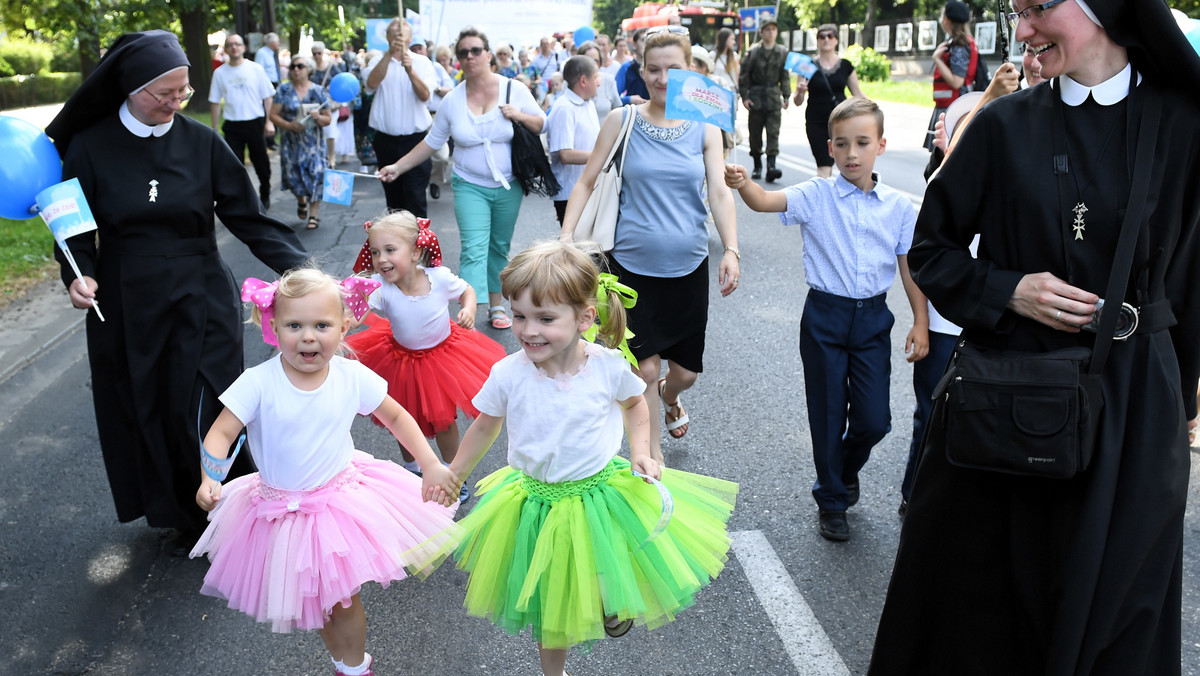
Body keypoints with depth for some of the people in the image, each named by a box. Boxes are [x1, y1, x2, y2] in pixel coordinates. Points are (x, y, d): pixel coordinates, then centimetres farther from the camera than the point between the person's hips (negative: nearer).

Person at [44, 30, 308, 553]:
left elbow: (248, 217, -5)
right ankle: (185, 515, 28)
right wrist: (80, 274, -15)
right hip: (126, 308, 2)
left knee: (201, 416, -3)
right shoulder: (90, 147, -4)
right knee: (145, 413, 9)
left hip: (199, 301, -1)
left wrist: (301, 267, -17)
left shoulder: (202, 142, -4)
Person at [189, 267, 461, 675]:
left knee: (342, 598, 8)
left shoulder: (353, 377, -12)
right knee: (314, 600, 14)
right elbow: (222, 432, -15)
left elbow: (397, 417, 0)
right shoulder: (258, 383, -16)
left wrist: (431, 465, -5)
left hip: (342, 500, 0)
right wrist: (209, 479, -33)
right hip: (284, 511, 0)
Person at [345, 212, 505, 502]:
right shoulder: (380, 286, -27)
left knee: (444, 420, 11)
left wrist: (469, 310, -24)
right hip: (401, 359, 1)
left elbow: (467, 290, -5)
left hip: (442, 356, -1)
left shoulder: (440, 277, -24)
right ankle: (410, 470, 45)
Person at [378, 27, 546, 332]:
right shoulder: (452, 101, -2)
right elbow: (431, 142, 6)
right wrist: (398, 166, 2)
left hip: (508, 186, 1)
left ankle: (496, 306, 29)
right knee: (474, 250, -14)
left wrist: (519, 115, -18)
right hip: (470, 186, -1)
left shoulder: (514, 89, -6)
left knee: (499, 247, 14)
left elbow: (541, 124, 1)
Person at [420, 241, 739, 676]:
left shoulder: (609, 366, -19)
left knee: (611, 586, 13)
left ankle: (611, 606, 51)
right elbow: (485, 427, 1)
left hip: (602, 494, -1)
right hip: (537, 502, 1)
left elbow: (635, 403, 5)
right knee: (550, 606, 18)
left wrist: (640, 451, -8)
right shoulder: (508, 374, -19)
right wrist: (454, 475, 11)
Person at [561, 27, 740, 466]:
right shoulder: (621, 121, -2)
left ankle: (670, 398, 50)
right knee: (645, 368, -2)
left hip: (688, 266, 2)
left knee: (686, 371, 11)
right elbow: (587, 183, -1)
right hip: (632, 265, -2)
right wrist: (566, 236, -14)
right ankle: (652, 458, 20)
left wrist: (731, 250, -19)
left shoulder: (705, 128, 2)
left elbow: (720, 193, -5)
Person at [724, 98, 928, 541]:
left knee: (874, 419, 3)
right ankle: (831, 500, 29)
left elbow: (910, 267, 5)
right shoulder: (816, 196, -6)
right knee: (828, 415, 8)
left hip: (873, 317, 2)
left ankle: (847, 467, 38)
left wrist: (921, 323, 2)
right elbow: (765, 202, -22)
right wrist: (742, 183, -44)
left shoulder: (898, 206, 1)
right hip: (825, 314, -2)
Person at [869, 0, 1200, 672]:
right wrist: (1008, 290, -14)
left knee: (1112, 590, 14)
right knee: (985, 576, 12)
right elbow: (932, 247, 3)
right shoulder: (1006, 125, -3)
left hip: (1134, 399, 1)